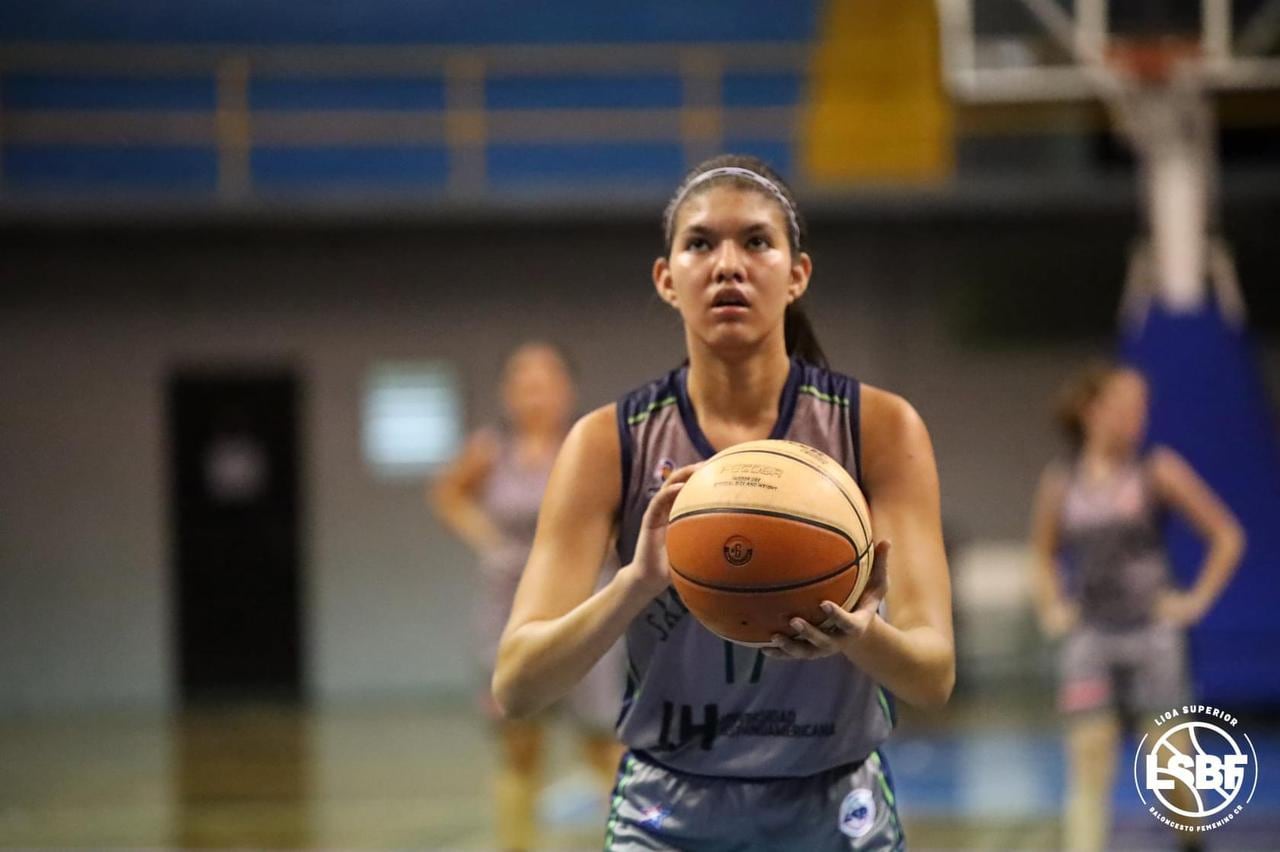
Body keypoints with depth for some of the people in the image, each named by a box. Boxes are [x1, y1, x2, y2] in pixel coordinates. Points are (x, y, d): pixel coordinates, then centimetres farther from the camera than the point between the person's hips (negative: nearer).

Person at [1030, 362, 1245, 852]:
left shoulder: (1157, 471, -2)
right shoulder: (1060, 484, 5)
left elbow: (1227, 536, 3)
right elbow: (1044, 554, 24)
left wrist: (1198, 599, -3)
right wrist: (1051, 607, 10)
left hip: (1152, 632, -2)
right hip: (1089, 639, 2)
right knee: (1089, 765, -7)